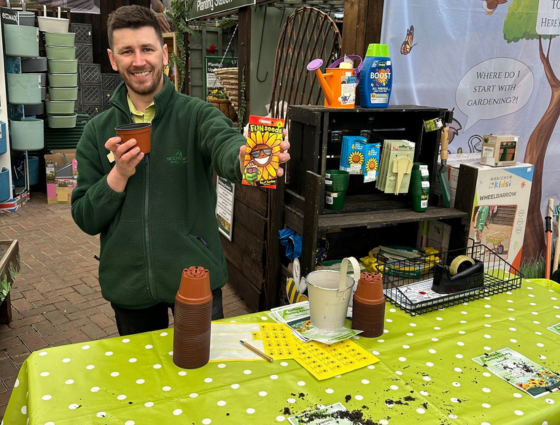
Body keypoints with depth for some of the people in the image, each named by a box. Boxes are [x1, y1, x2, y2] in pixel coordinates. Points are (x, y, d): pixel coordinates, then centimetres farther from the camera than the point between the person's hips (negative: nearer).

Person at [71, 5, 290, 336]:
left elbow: (225, 144, -31)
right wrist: (119, 174, -18)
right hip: (129, 286, 3)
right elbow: (86, 220, -1)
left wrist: (246, 157, -55)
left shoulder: (197, 115, -8)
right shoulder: (98, 132, 0)